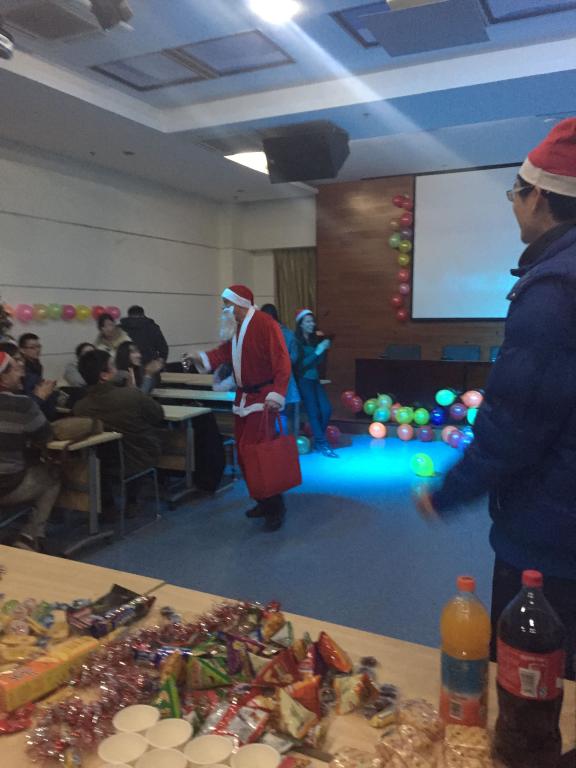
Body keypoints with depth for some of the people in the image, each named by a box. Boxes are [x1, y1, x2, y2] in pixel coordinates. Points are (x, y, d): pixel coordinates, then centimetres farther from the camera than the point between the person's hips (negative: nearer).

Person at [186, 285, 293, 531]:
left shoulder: (265, 324, -16)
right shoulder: (234, 327, 10)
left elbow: (282, 361, -21)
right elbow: (225, 352, 8)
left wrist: (276, 394, -28)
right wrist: (202, 357, -9)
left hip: (262, 397, -9)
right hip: (243, 396, 9)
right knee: (243, 451, 12)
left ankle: (275, 507, 2)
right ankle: (262, 501, 26)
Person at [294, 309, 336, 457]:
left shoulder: (315, 339, 10)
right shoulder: (296, 340, -10)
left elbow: (319, 362, 10)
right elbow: (300, 364, -14)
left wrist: (324, 350, -6)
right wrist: (317, 351, -18)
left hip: (315, 379, 6)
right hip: (303, 380, -6)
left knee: (326, 409, -2)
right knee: (314, 411, -8)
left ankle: (318, 440, 15)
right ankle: (322, 445, -2)